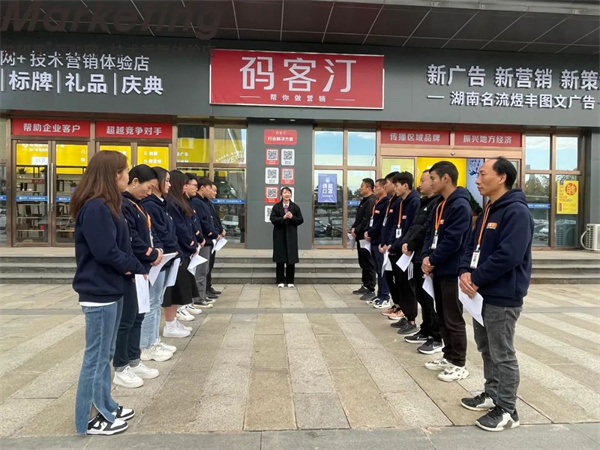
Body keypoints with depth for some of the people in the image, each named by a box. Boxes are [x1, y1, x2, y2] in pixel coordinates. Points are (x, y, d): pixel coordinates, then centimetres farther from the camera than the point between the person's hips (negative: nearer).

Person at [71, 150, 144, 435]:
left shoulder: (106, 206, 12)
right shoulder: (95, 208, -19)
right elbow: (106, 252, -24)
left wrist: (131, 268, -5)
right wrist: (137, 268, -10)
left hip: (111, 289, 10)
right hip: (99, 293, -10)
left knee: (105, 354, 19)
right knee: (96, 357, 4)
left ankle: (104, 407, 32)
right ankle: (91, 418, 18)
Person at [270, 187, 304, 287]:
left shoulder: (295, 207, 6)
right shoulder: (276, 206, 4)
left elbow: (300, 220, 3)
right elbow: (273, 219, -5)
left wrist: (292, 217, -13)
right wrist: (283, 217, -17)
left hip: (291, 235, 1)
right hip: (279, 235, -1)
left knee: (291, 259, 1)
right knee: (280, 259, 1)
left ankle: (290, 281, 10)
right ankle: (281, 281, 9)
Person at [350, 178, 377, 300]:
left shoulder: (371, 201, -15)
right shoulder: (364, 200, 17)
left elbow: (366, 220, -21)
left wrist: (356, 230, -14)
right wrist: (353, 228, 4)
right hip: (360, 236, 10)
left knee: (369, 263, -5)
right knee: (363, 263, 16)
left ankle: (371, 290, 1)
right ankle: (365, 286, 26)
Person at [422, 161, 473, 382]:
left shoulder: (460, 206, -17)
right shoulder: (440, 205, 12)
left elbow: (452, 241, -22)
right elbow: (431, 234, 13)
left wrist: (432, 261, -12)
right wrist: (426, 257, -3)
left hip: (452, 271, -9)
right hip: (438, 270, 9)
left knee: (454, 319, 1)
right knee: (442, 317, 16)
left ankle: (459, 364, 14)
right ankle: (449, 356, 29)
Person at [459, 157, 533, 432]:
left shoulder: (516, 211, -17)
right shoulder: (487, 212, 13)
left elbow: (508, 255, -26)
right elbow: (473, 246, 13)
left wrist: (476, 279, -18)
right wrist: (465, 272, -6)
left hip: (503, 296, -9)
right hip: (483, 293, 9)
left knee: (502, 354, 2)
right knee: (486, 348, 19)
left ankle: (507, 410, 16)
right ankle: (492, 395, 35)